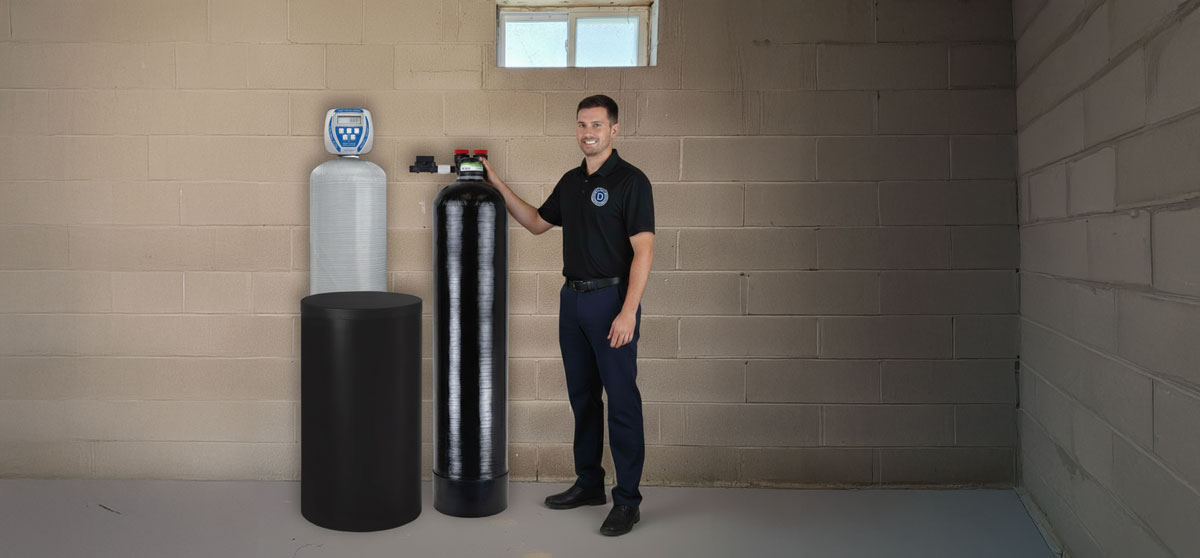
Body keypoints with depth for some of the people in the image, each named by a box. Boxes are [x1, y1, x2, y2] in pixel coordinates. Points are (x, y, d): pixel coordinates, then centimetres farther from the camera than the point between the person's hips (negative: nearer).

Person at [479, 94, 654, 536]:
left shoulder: (630, 180, -10)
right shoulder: (571, 181, 13)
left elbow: (643, 250, -15)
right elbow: (537, 222, 24)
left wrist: (628, 312, -22)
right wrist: (498, 185, 16)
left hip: (612, 300, -7)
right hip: (573, 298, 8)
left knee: (622, 400, -2)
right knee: (582, 396, 14)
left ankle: (627, 500, 7)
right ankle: (589, 484, 27)